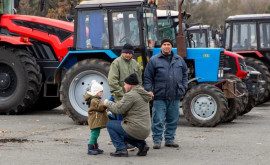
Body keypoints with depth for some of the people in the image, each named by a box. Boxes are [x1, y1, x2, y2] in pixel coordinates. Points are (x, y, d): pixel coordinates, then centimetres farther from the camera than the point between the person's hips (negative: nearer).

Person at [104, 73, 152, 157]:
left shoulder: (130, 95, -15)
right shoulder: (142, 94, 17)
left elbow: (119, 109, -14)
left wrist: (108, 103, 3)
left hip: (136, 130, -10)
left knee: (110, 124, 3)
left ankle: (121, 149, -3)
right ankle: (142, 145, 12)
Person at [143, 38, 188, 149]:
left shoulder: (179, 60, 13)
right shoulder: (154, 60, 2)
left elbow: (185, 74, 20)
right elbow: (147, 77, 1)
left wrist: (183, 88, 9)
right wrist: (149, 90, -8)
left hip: (175, 96, 4)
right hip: (160, 96, -4)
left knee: (173, 120, 9)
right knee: (158, 120, -5)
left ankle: (169, 139, 19)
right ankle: (157, 140, 2)